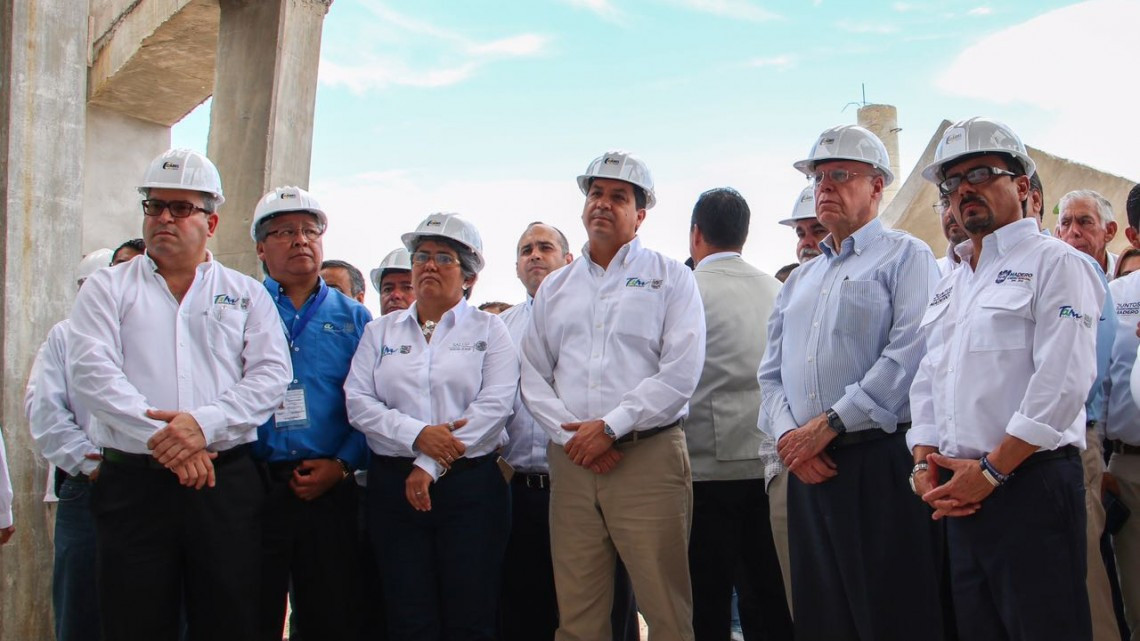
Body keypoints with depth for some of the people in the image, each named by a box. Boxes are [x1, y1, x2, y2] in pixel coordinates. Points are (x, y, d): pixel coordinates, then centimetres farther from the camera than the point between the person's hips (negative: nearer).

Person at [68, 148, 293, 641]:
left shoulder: (247, 294, 13)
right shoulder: (107, 289, 11)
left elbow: (271, 376, 1)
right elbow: (91, 370, -4)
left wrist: (205, 423, -15)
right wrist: (159, 435, -15)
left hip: (227, 484, 1)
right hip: (132, 484, 0)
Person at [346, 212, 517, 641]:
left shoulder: (489, 330, 7)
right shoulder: (380, 332, 15)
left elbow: (495, 404, -6)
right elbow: (358, 402, 4)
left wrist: (432, 467, -12)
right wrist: (417, 435, -13)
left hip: (471, 485, -2)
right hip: (393, 486, 2)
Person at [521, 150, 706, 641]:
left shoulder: (669, 278, 6)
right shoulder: (555, 288, 18)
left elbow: (680, 371, -6)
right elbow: (533, 376, 13)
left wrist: (611, 426, -12)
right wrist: (570, 434, -4)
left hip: (649, 455, -3)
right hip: (570, 459, 4)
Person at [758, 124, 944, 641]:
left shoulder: (906, 256, 1)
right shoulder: (799, 280, 22)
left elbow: (910, 355, -13)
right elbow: (771, 372, 17)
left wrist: (829, 424, -16)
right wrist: (789, 434, -3)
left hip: (881, 462, -6)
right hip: (808, 469, 6)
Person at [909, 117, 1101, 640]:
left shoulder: (1055, 263, -3)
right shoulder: (949, 286, 20)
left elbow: (1063, 383, -14)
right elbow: (927, 382, 19)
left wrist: (991, 470, -15)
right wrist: (925, 464, 3)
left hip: (1030, 486, -7)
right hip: (959, 496, 7)